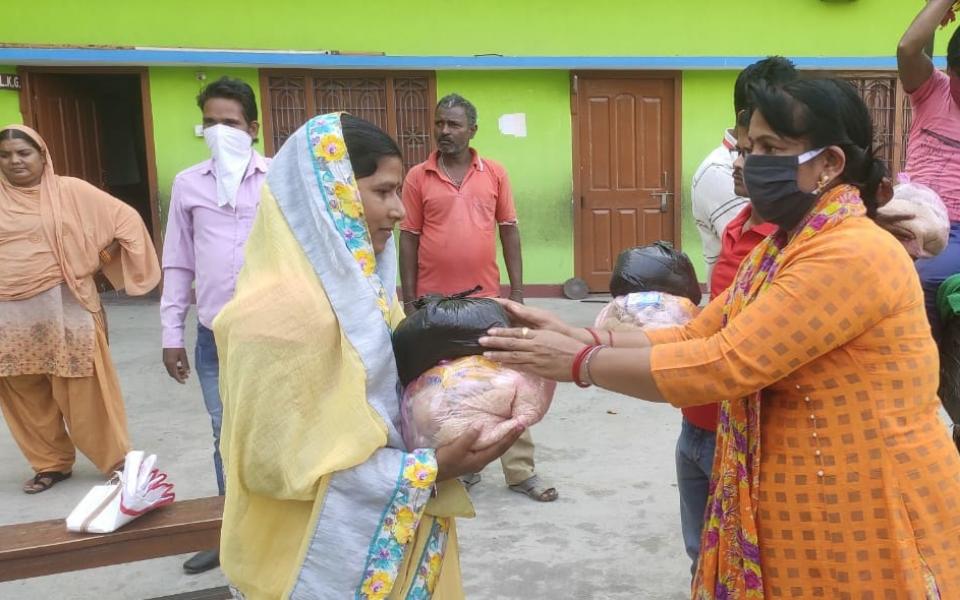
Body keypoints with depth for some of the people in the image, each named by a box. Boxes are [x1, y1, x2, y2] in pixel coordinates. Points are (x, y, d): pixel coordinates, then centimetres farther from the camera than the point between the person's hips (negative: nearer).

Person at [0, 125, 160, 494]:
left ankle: (115, 460, 14)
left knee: (82, 390, 1)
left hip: (63, 307, -3)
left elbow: (126, 219, 2)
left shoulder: (69, 191, 0)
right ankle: (51, 464, 26)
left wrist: (97, 260, 0)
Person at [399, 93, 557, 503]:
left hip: (486, 298, 1)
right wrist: (409, 300, -2)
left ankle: (521, 472, 14)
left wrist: (517, 290, 1)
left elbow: (509, 231, 5)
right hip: (435, 301, 0)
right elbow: (409, 239, 1)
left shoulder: (494, 173, 3)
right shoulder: (418, 177, -1)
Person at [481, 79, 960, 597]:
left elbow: (724, 364, -27)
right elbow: (693, 338, 3)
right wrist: (575, 337, -8)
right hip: (798, 506, 8)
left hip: (868, 518, -8)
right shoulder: (779, 249, 10)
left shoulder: (852, 255, -22)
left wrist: (580, 364, -20)